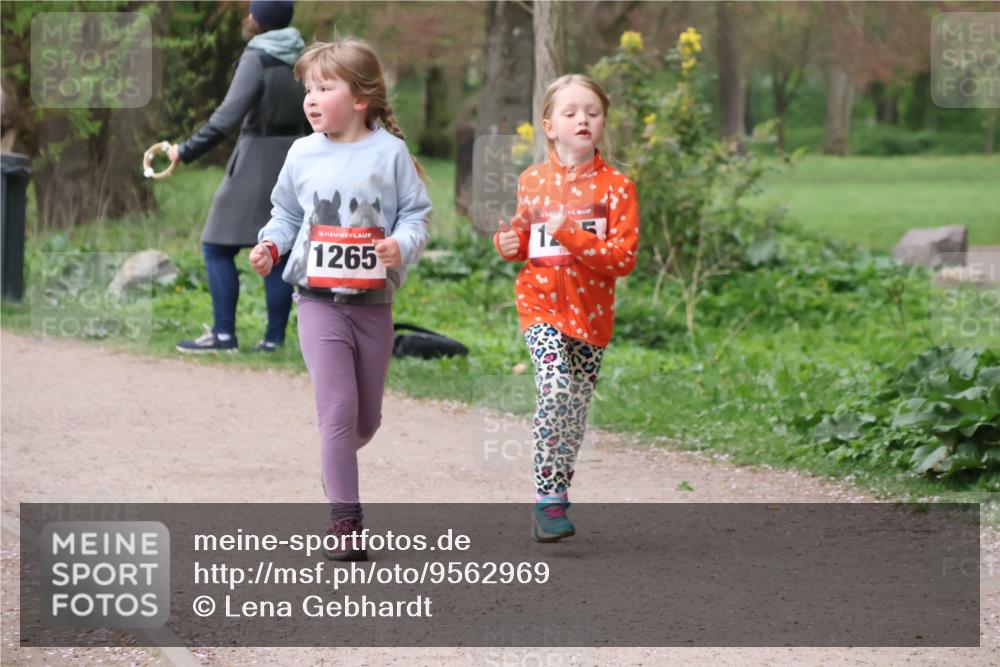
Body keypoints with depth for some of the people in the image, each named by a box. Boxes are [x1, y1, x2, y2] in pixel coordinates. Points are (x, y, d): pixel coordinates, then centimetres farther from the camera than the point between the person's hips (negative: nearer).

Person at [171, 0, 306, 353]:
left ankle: (224, 333, -5)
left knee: (218, 247, 0)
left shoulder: (257, 59, -14)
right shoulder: (301, 57, 8)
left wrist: (187, 150, -20)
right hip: (293, 162, 7)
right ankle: (274, 337, 6)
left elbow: (228, 115, -22)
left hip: (257, 165, -7)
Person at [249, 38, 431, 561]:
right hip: (319, 300, 0)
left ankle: (334, 462, 45)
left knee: (367, 418, 12)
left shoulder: (390, 152, -5)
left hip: (373, 301, 0)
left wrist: (402, 244, -21)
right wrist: (270, 245, -2)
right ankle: (344, 519, -6)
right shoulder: (303, 154, 2)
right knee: (338, 408, -11)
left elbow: (416, 214, -2)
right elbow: (287, 213, 15)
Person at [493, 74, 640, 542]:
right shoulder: (532, 181, 4)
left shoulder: (616, 187, -3)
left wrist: (570, 235, -21)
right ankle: (549, 499, -18)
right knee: (554, 389, -22)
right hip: (542, 304, -1)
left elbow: (624, 258, -11)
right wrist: (509, 244, -4)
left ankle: (555, 496, 24)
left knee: (575, 410, 7)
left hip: (592, 311, 1)